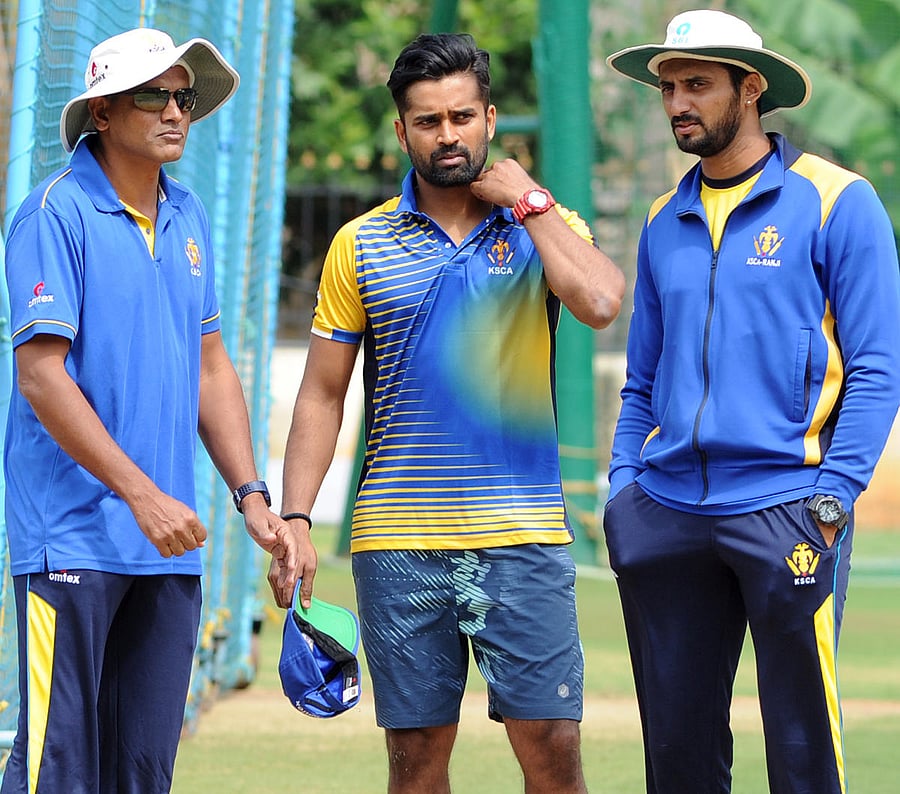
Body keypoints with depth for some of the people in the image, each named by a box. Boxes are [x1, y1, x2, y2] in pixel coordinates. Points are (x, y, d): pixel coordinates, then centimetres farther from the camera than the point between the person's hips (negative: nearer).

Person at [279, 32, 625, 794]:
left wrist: (529, 200, -8)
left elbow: (601, 302, -17)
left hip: (524, 534, -1)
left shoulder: (545, 226, 6)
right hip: (398, 544, 1)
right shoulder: (362, 244, 8)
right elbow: (322, 396, 9)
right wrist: (294, 519, -1)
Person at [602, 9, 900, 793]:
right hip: (667, 515, 5)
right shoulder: (666, 221, 15)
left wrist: (831, 499, -12)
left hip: (784, 512, -5)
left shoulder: (835, 202, -1)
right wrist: (623, 489, 10)